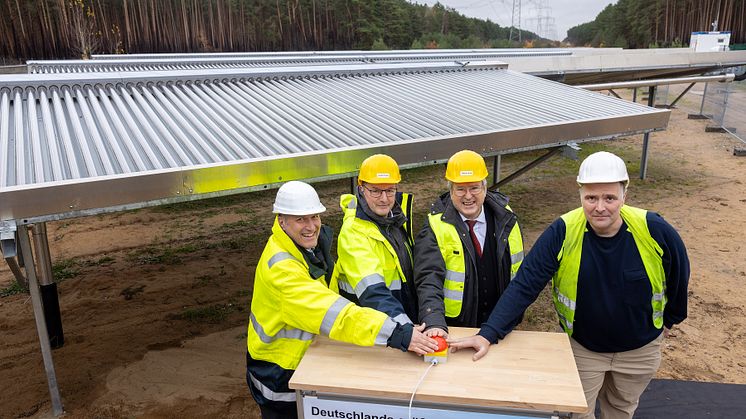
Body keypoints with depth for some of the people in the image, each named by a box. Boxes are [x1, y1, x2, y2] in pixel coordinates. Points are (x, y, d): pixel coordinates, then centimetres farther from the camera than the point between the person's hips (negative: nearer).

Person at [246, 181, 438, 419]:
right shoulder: (280, 267, -33)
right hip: (279, 375, -8)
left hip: (308, 360, 8)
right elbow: (332, 312, -44)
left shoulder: (314, 243, -6)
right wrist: (397, 335, -49)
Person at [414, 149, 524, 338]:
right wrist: (434, 323, -39)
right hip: (451, 328, -3)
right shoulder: (436, 227, -16)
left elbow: (518, 268, 9)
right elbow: (429, 280, -25)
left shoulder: (505, 218, -3)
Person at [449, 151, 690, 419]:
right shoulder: (562, 233, -26)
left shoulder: (654, 230, -22)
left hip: (640, 349, 2)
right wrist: (488, 334, -36)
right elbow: (524, 285, -27)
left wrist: (670, 319, 13)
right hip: (582, 347, -1)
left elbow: (679, 274, -2)